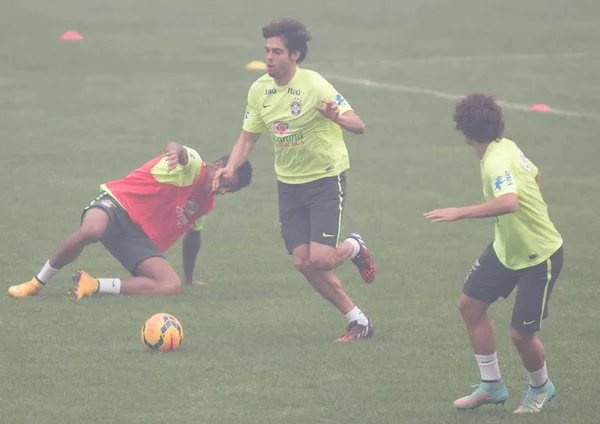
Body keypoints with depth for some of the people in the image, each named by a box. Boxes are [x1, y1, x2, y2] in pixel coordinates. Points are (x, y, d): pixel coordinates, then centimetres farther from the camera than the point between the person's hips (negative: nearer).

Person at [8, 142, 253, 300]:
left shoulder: (206, 203, 19)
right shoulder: (193, 166, -7)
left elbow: (192, 236, 37)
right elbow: (177, 149, -32)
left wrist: (189, 277, 45)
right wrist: (176, 151, -59)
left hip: (140, 238, 7)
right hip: (118, 204, -7)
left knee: (172, 287, -18)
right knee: (90, 231, -43)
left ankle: (94, 286, -14)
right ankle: (37, 283, -19)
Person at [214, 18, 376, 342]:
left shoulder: (314, 86, -18)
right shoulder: (259, 90, -1)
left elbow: (358, 126, -21)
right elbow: (248, 136, 9)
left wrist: (336, 117, -43)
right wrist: (230, 167, -8)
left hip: (326, 179, -5)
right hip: (288, 182, 5)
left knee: (321, 258, -18)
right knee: (303, 262, -3)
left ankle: (353, 248, 19)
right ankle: (358, 322, 11)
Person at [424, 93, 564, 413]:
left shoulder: (498, 162, -31)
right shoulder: (507, 146, -3)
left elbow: (508, 202, -50)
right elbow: (535, 175, 15)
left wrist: (459, 213, -48)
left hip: (539, 256, -9)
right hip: (506, 248, 9)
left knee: (521, 333, -4)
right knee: (470, 305, 8)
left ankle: (540, 388, 28)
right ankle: (492, 386, 21)